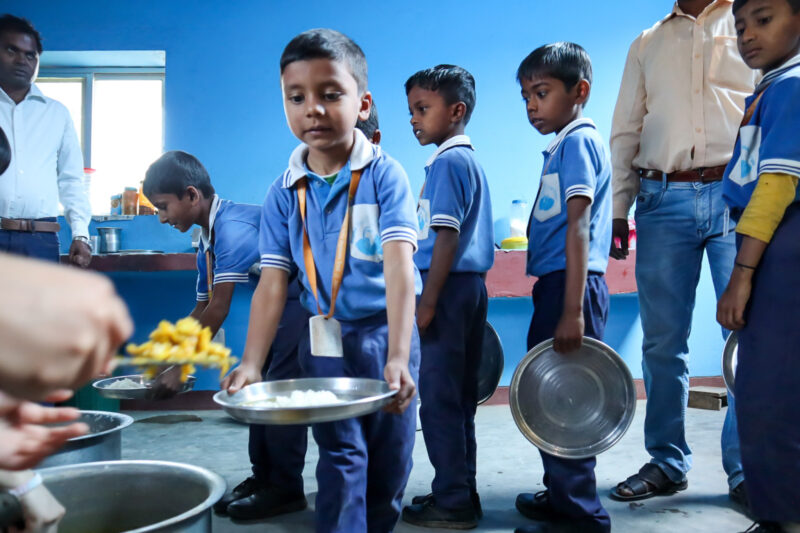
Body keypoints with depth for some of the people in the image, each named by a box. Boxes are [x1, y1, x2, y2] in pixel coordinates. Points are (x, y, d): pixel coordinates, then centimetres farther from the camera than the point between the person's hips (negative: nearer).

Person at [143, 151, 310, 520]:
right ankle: (263, 477, 21)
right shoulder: (208, 239, 8)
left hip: (303, 299, -10)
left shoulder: (232, 225, -23)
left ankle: (286, 489, 2)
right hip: (277, 306, 10)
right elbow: (201, 310, 14)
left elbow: (218, 310, -24)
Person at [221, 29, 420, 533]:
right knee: (341, 457, 3)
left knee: (391, 457, 12)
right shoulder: (285, 193, -3)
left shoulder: (385, 175, -13)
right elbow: (272, 284, -4)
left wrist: (397, 358, -31)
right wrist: (251, 365, -14)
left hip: (385, 333, -1)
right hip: (324, 341, 1)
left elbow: (399, 269, -22)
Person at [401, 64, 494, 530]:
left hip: (450, 287, -10)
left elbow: (446, 236, -18)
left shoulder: (447, 161, -11)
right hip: (471, 286, 10)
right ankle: (461, 492, 26)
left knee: (440, 398, -2)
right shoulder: (470, 160, 18)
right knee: (458, 396, 15)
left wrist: (428, 301, -18)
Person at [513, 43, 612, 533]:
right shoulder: (565, 143, 18)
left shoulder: (578, 140, -10)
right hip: (556, 285, 10)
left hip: (571, 286, -10)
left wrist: (573, 310, -24)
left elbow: (578, 226, -19)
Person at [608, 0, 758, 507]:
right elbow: (625, 133, 16)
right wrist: (619, 212, 7)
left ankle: (747, 469, 8)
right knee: (663, 340, 4)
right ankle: (667, 463, 15)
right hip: (664, 199, 2)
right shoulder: (647, 44, 19)